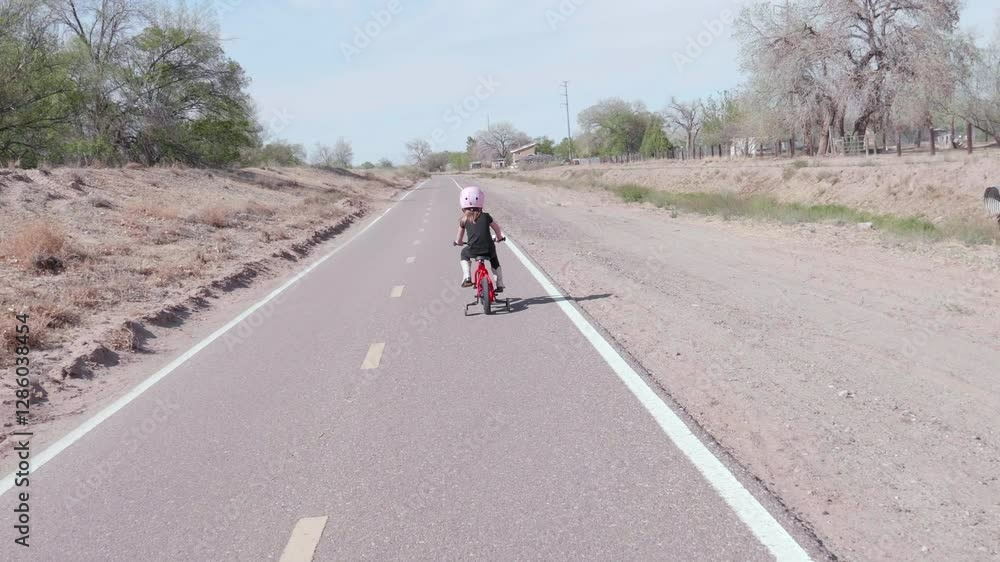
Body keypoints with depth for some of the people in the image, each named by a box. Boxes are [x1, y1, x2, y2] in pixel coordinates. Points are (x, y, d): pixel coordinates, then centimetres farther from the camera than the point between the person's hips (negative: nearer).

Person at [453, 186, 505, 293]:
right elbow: (497, 228, 20)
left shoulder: (464, 220, 5)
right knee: (495, 262, 32)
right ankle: (499, 285, 32)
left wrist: (457, 243, 36)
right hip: (489, 249, 1)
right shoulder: (486, 216, 7)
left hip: (473, 250, -1)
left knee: (464, 253, 32)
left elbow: (458, 240, 12)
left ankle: (467, 277, 17)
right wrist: (500, 238, 40)